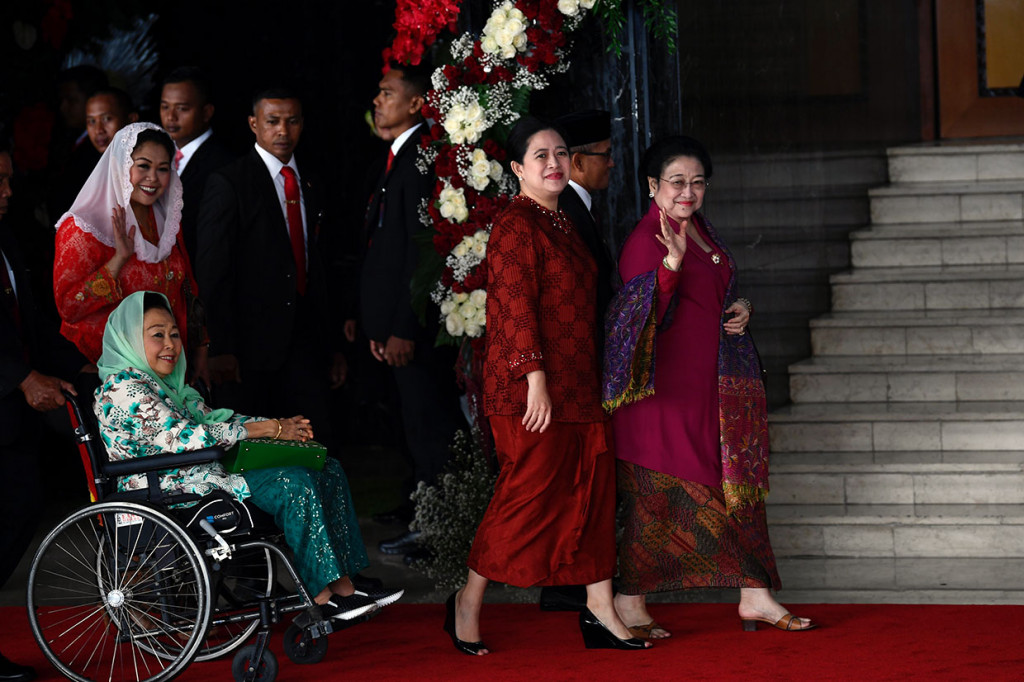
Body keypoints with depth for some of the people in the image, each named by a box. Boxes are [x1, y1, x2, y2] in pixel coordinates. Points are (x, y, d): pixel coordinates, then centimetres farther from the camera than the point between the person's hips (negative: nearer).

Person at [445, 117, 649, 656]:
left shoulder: (561, 222, 17)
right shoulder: (515, 223, -12)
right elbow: (515, 305, -18)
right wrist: (535, 377, -23)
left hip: (577, 384, 9)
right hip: (531, 388, -9)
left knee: (593, 486, 7)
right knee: (528, 490, -5)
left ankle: (600, 608, 11)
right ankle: (468, 603, 9)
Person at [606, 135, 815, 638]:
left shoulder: (702, 228, 13)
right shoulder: (646, 240, -14)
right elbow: (642, 313, -24)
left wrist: (741, 308, 6)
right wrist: (673, 259, -35)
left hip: (710, 383, 9)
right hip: (664, 387, -9)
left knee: (736, 484, 7)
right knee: (658, 492, -4)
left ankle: (754, 596, 11)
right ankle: (630, 602, 6)